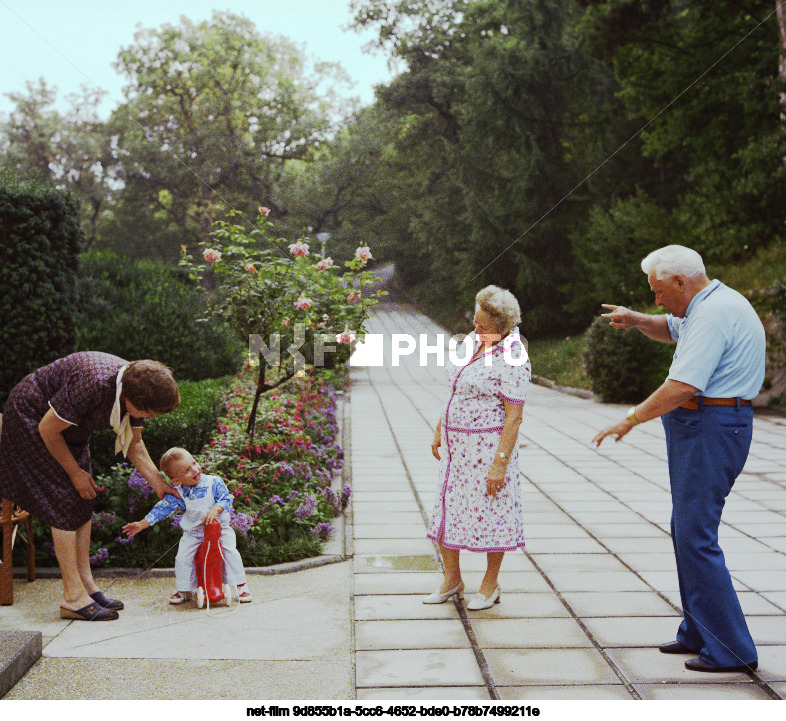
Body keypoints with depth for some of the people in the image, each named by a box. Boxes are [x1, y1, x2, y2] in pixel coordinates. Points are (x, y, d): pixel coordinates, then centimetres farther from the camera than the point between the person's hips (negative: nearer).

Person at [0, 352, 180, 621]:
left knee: (83, 502, 4)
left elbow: (134, 443, 4)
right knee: (65, 503, -12)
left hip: (71, 426, 8)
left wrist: (158, 481, -3)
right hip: (32, 417, -8)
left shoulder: (137, 389, -13)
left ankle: (86, 586, 10)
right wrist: (75, 472, -14)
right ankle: (73, 598, -9)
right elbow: (48, 430, -25)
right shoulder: (94, 385, -38)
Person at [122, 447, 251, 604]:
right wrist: (142, 524, -10)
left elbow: (226, 499, -13)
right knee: (183, 558, -10)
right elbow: (162, 509, -6)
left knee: (231, 553, -16)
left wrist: (215, 510, -32)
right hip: (193, 534, 1)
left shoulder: (214, 482, -12)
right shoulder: (178, 494, -10)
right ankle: (183, 590, 14)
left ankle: (240, 586, 3)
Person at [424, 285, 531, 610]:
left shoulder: (512, 359, -18)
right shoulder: (473, 340, 6)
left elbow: (514, 416, -19)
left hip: (488, 445, -8)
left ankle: (491, 585, 20)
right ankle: (451, 580, 22)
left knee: (489, 512, 4)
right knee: (447, 506, 10)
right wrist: (440, 431, 17)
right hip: (456, 443, 8)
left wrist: (500, 463, -21)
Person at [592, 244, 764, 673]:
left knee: (696, 537, -8)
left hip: (709, 431, -11)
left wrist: (629, 421, -17)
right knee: (687, 530, 16)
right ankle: (698, 633, 26)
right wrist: (636, 320, 14)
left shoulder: (713, 314, -19)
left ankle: (731, 650, -1)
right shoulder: (711, 306, 15)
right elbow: (672, 330, 35)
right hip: (701, 429, 11)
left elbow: (683, 387, -26)